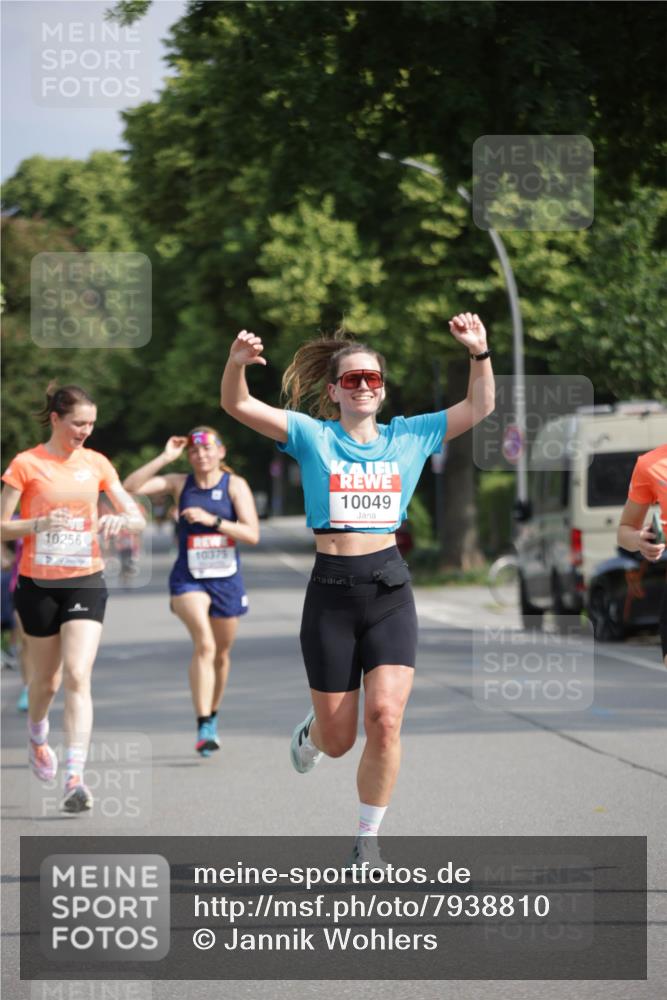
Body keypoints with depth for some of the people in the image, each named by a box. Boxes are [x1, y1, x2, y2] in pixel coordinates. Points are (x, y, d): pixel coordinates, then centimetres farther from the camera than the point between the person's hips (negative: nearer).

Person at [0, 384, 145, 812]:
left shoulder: (96, 463, 5)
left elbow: (138, 518, 9)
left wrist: (119, 520, -14)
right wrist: (41, 523, -22)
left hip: (86, 581, 1)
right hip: (38, 584, -1)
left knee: (78, 677, -14)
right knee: (46, 679, 12)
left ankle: (75, 778, -20)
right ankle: (37, 737, 46)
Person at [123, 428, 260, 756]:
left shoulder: (235, 485, -2)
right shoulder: (179, 483, 2)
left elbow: (252, 534, -11)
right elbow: (131, 486, -9)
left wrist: (212, 520, -21)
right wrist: (165, 458, -11)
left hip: (227, 580, 2)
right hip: (188, 579, -1)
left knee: (221, 654, 14)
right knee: (204, 645, -22)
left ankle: (212, 716, 37)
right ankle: (203, 727, -26)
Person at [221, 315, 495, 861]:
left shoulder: (409, 436, 9)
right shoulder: (312, 436, 3)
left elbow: (479, 408, 8)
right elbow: (238, 405, -6)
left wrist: (480, 353, -8)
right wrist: (236, 363, -26)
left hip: (390, 589, 1)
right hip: (331, 591, -1)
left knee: (385, 718, -16)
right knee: (337, 739, 6)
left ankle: (368, 841, 1)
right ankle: (312, 731, 46)